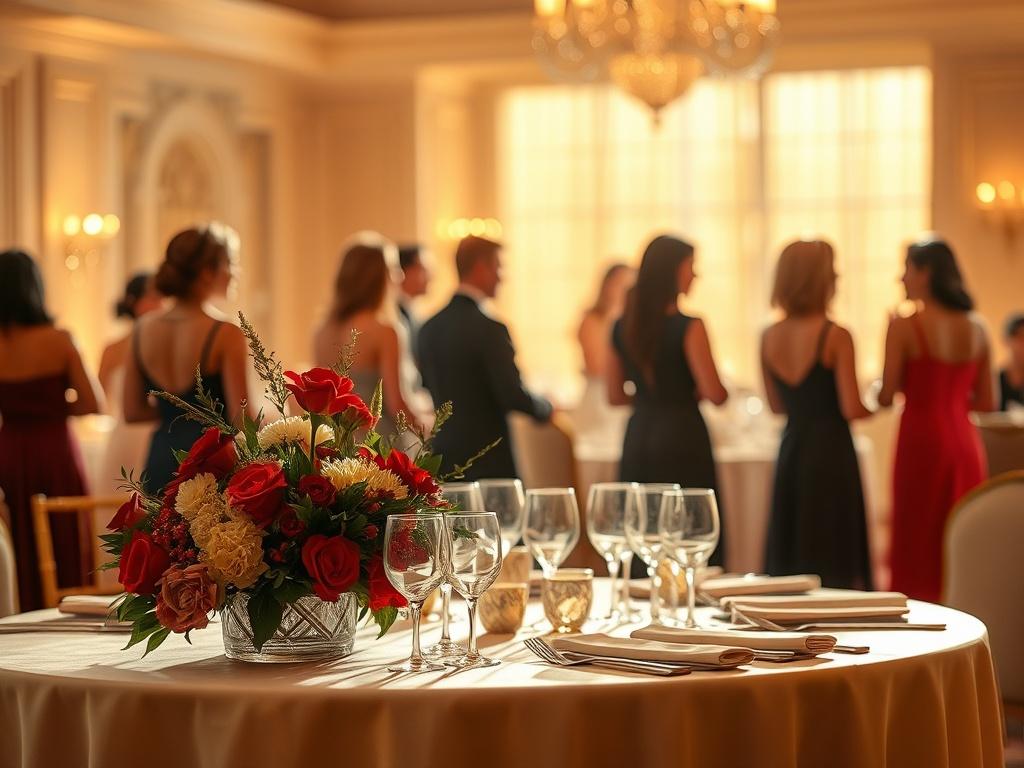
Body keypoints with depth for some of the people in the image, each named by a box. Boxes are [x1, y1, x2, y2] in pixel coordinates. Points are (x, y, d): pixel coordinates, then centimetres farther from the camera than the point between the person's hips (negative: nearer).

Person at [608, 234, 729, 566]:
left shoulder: (622, 327, 6)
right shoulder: (689, 326, -12)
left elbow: (615, 396, 12)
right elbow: (715, 394, -14)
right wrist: (693, 390, 7)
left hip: (637, 439, 6)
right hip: (682, 439, -6)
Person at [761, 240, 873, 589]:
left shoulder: (769, 338, 4)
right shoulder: (835, 336, -14)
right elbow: (852, 409, -15)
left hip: (790, 450, 6)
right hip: (831, 450, -6)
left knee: (787, 557, 12)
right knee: (833, 558, 1)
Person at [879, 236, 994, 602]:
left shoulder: (904, 325, -10)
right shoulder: (976, 329, 6)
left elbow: (886, 397, -9)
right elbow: (986, 402, 9)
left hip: (922, 440, -5)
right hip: (965, 444, 5)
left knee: (919, 546, 2)